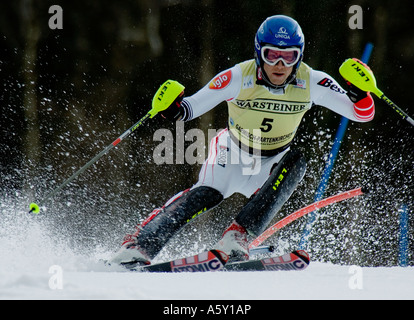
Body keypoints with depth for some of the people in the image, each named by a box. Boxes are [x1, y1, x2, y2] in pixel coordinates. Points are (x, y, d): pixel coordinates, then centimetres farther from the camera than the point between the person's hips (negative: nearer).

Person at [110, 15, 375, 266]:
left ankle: (238, 237, -33)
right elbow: (193, 106, -17)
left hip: (270, 167, 2)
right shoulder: (239, 77, -22)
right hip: (233, 154, -2)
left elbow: (364, 114, -14)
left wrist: (358, 92, -35)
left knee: (295, 163, -30)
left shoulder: (310, 83, -17)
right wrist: (174, 109, -39)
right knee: (208, 194, -30)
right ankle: (138, 246, -28)